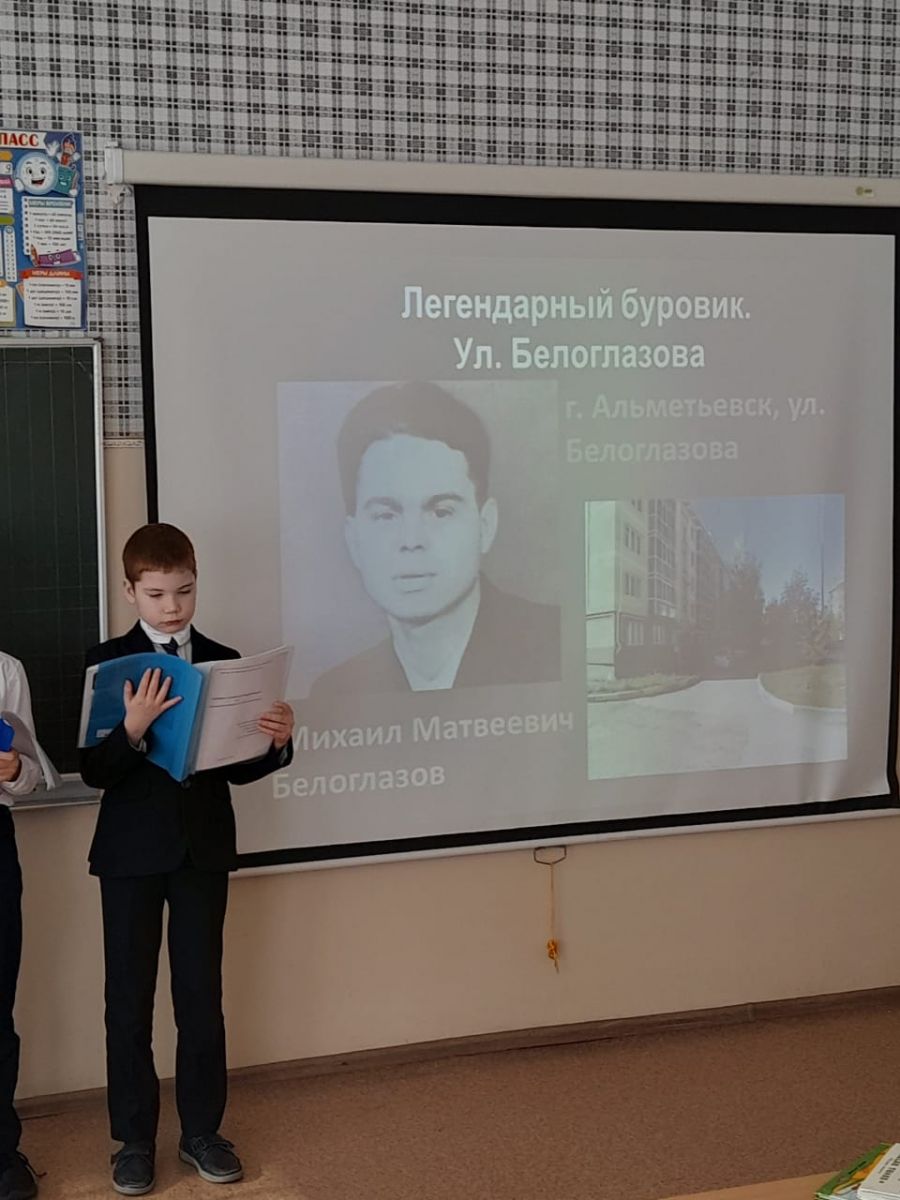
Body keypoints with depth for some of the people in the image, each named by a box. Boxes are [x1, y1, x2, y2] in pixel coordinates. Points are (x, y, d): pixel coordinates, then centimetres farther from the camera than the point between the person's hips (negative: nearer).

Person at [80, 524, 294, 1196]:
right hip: (132, 850, -2)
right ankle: (135, 1139, 21)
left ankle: (202, 1130, 24)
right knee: (129, 998, 7)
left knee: (201, 994, 9)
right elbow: (94, 772, -11)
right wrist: (135, 728, -28)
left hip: (204, 849, 2)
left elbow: (238, 768, 4)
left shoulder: (224, 662, 3)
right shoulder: (109, 663, -5)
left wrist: (276, 742, -16)